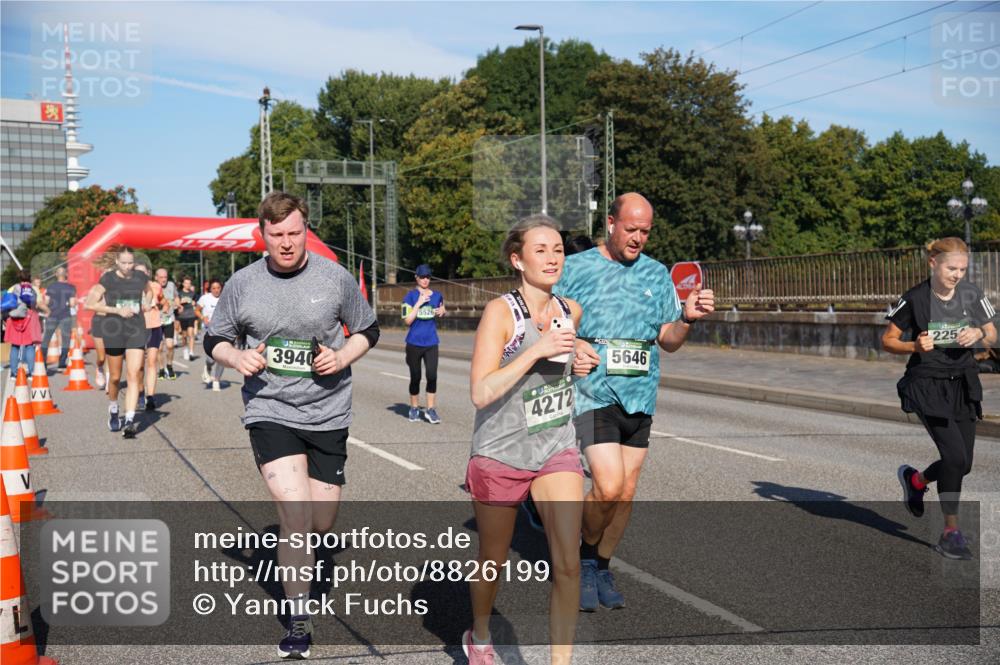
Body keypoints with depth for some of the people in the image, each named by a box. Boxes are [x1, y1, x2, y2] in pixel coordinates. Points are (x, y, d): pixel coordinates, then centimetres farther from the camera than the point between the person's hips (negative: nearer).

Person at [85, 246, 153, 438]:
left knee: (134, 375, -11)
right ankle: (113, 410, 38)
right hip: (114, 331, -1)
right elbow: (89, 304, -9)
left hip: (136, 331, 1)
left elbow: (148, 291, 28)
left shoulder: (141, 277, 4)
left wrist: (145, 305, 8)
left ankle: (130, 421, -14)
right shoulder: (108, 279, -6)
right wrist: (117, 310, -14)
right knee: (115, 377, 10)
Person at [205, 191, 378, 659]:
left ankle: (294, 555, 47)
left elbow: (368, 330, 9)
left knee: (321, 523, 8)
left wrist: (342, 357, -10)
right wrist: (236, 357, -13)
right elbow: (214, 338, 9)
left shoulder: (336, 278, -3)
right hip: (270, 413, -1)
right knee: (295, 517, -14)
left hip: (327, 414, 2)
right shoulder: (242, 284, -2)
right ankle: (299, 622, 1)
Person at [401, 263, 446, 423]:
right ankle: (414, 408, 21)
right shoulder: (410, 296, -4)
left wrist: (443, 311, 2)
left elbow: (442, 311, 25)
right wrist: (419, 303, -16)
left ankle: (431, 409, -3)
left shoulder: (437, 295, 7)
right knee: (415, 377, 7)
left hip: (431, 343, 2)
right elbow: (407, 320, -11)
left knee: (432, 376, -9)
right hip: (414, 343, -2)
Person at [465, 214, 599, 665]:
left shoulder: (570, 310, 1)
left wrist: (579, 364, 2)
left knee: (568, 564, -12)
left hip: (557, 451, 3)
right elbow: (481, 392, -24)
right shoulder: (500, 311, -15)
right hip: (500, 454, -3)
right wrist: (537, 349, -28)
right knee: (493, 561, 15)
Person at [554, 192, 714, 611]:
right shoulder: (575, 268, 0)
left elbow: (668, 342, 13)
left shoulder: (658, 274, 11)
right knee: (608, 486, -16)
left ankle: (601, 568, 27)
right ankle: (587, 558, 10)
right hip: (594, 392, -4)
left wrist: (687, 318, -8)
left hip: (641, 397, 5)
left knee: (626, 492, 8)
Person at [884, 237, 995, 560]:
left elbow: (992, 335, 10)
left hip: (963, 384, 5)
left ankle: (915, 479, 39)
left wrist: (979, 334, -12)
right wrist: (914, 346, -21)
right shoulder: (915, 299, -10)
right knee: (955, 455, -15)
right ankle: (951, 532, -1)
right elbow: (887, 340, -3)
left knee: (963, 464, 8)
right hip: (928, 385, -5)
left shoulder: (972, 295, -1)